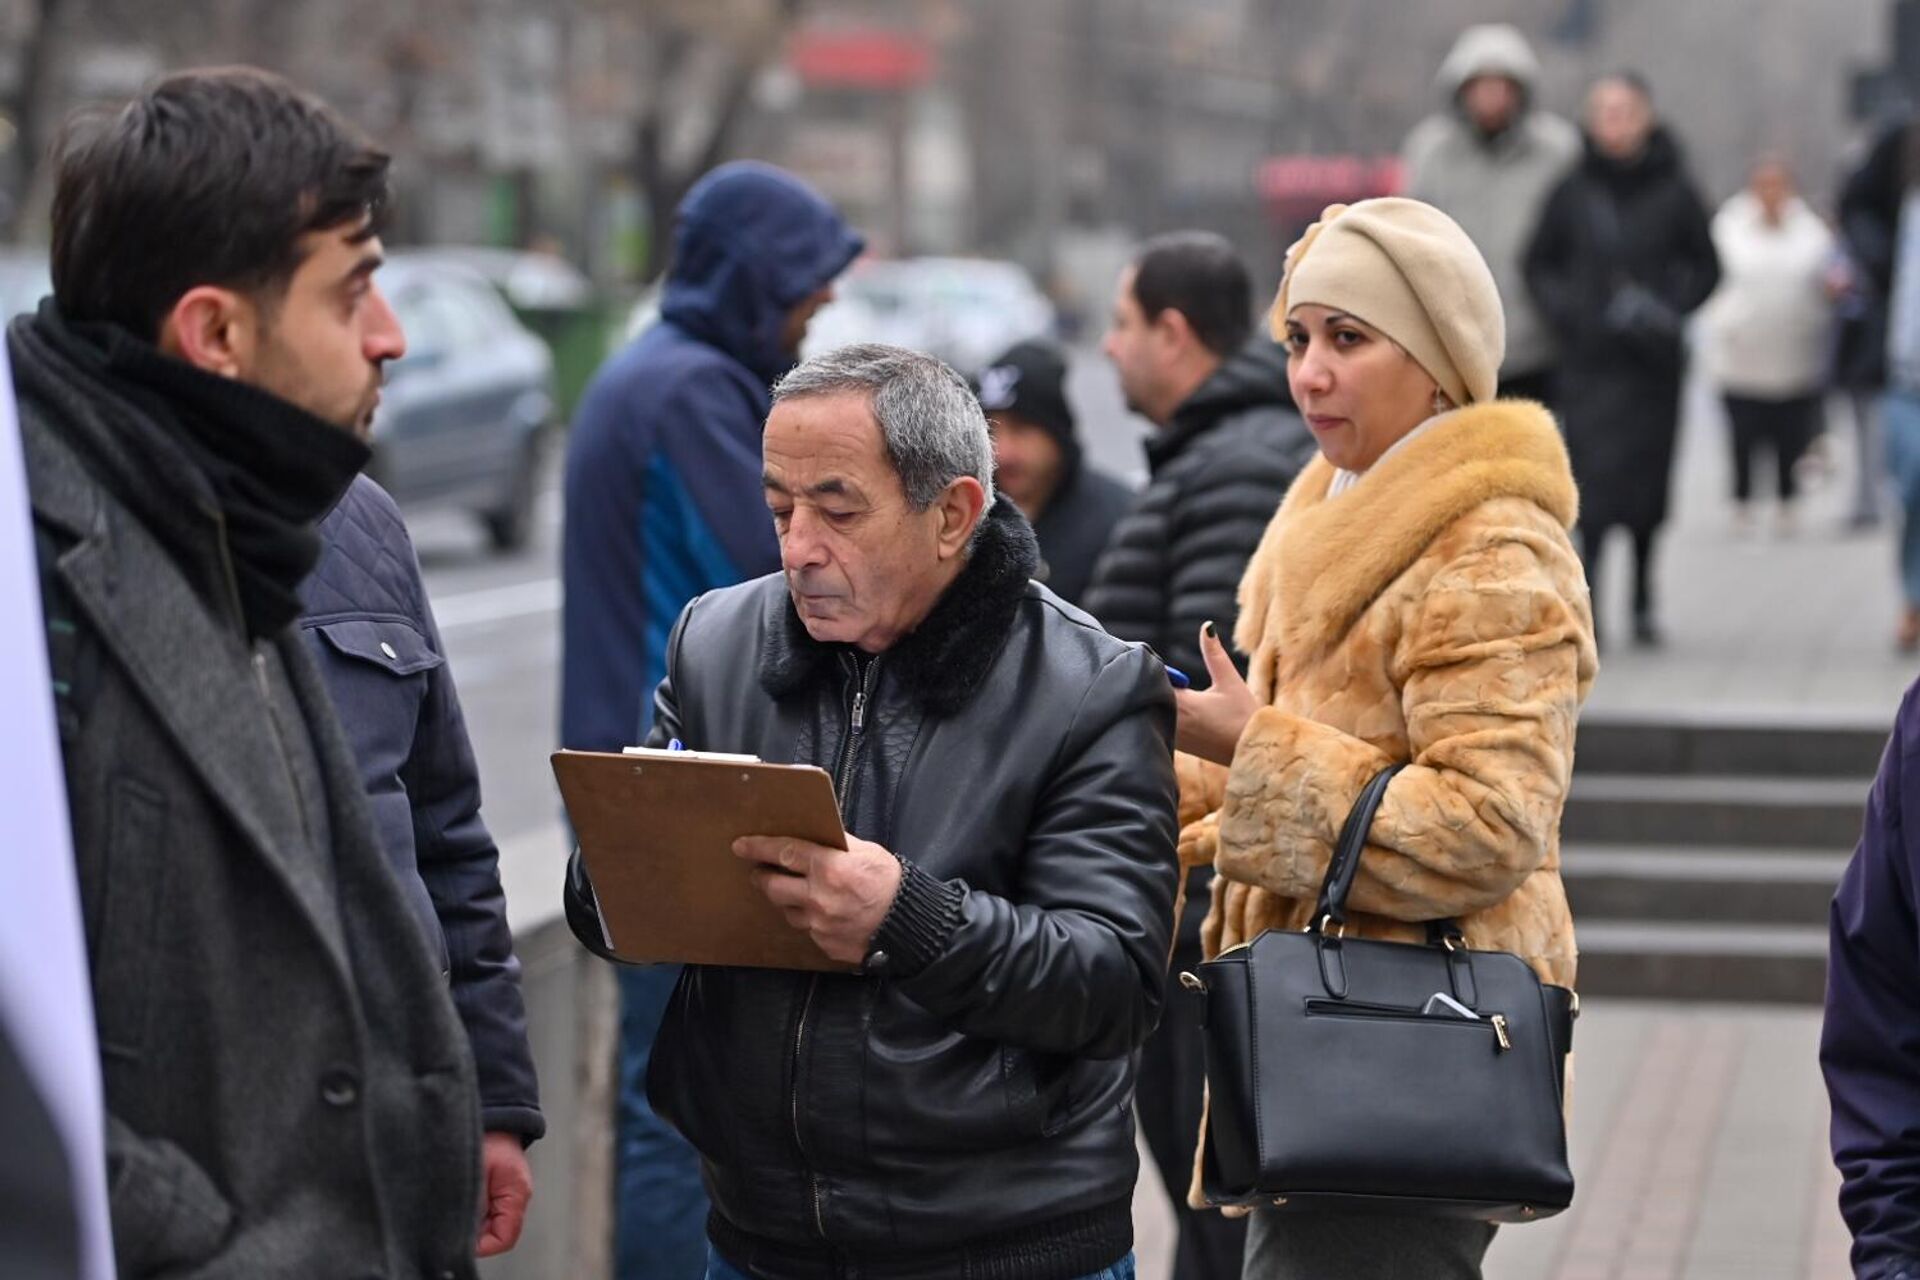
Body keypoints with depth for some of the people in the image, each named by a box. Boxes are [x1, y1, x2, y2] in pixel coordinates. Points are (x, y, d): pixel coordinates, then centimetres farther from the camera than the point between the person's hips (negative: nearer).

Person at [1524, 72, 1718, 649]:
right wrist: (1561, 309, -4)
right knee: (1596, 475, -9)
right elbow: (1539, 263, 13)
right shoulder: (1573, 192, 4)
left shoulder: (1674, 192, 3)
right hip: (1588, 360, 0)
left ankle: (1642, 597, 15)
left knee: (1648, 481, 3)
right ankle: (1590, 596, -8)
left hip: (1652, 361, 0)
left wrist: (1670, 310, -7)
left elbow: (1706, 268, 9)